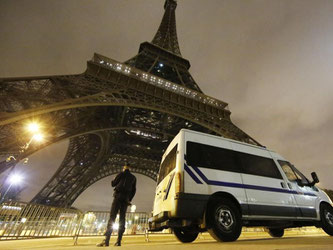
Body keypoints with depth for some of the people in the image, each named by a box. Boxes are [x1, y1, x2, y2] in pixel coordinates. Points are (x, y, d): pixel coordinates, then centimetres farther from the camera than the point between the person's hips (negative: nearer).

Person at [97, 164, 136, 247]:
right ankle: (119, 241, -4)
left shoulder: (121, 174, 7)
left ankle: (106, 240, -16)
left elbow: (113, 184, 11)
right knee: (122, 219, 2)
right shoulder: (133, 177, 17)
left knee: (112, 217, -8)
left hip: (119, 196, -3)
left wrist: (113, 181, 32)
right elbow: (134, 190, 12)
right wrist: (129, 200, 13)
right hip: (126, 198, 4)